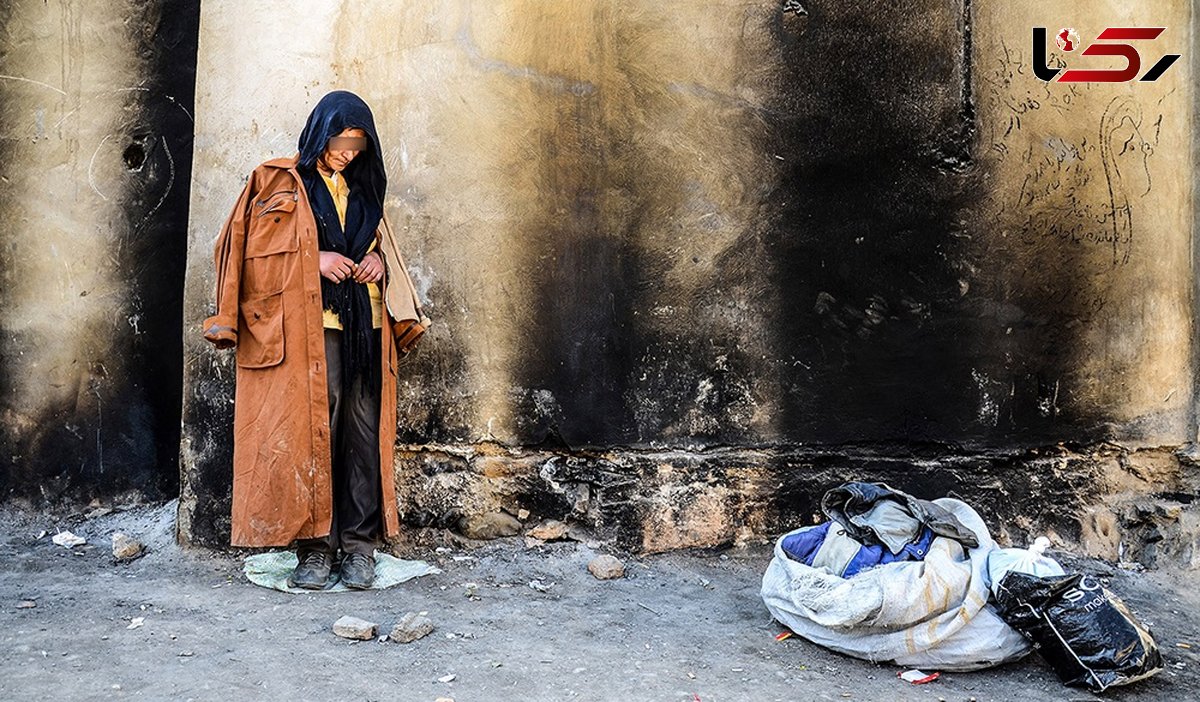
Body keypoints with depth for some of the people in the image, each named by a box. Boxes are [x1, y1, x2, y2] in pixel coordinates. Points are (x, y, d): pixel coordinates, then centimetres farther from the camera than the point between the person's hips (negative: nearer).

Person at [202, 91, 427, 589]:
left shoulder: (363, 190, 21)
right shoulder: (278, 183, 7)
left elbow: (381, 244, 28)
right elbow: (250, 250, 0)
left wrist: (378, 260, 5)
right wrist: (314, 259, -11)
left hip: (363, 326, 4)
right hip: (307, 327, -4)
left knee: (363, 432, -1)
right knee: (312, 431, -10)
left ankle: (359, 545, 4)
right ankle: (314, 546, -2)